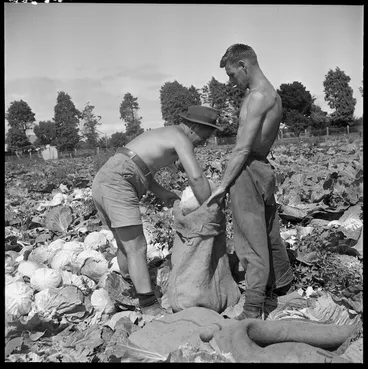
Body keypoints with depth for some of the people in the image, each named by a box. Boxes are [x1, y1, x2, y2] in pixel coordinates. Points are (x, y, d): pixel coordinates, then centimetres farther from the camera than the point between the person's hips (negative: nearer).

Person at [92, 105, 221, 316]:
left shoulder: (161, 135, 26)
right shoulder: (181, 137, -3)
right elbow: (197, 177, -16)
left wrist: (162, 193, 17)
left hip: (103, 182, 10)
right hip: (118, 185, -10)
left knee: (126, 245, 19)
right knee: (137, 249, -11)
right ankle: (151, 309, -9)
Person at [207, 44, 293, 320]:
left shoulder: (258, 96, -14)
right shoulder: (272, 94, 17)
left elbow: (243, 149, -19)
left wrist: (223, 186, -16)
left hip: (248, 172, -10)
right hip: (263, 169, 10)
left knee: (252, 242, -5)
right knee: (270, 238, 18)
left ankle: (253, 312, 4)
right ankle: (282, 293, 34)